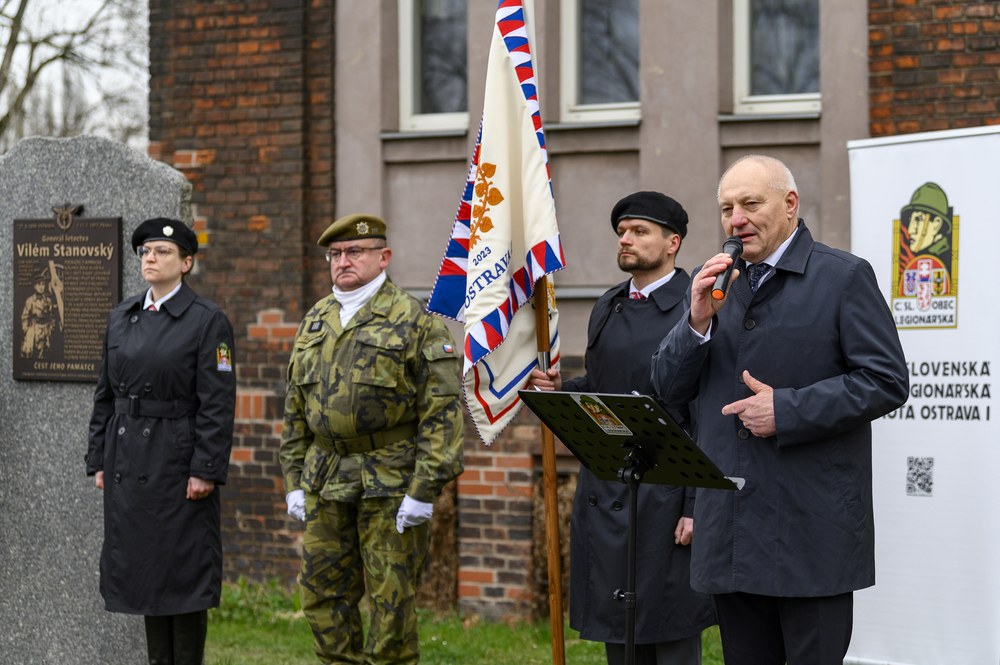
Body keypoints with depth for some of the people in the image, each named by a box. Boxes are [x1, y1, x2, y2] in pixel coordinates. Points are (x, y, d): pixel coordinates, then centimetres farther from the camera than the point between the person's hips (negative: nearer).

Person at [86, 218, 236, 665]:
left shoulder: (207, 321, -6)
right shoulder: (121, 319, 11)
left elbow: (218, 404, -10)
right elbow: (105, 396, 14)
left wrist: (205, 471, -16)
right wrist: (99, 461, 9)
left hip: (178, 464, -6)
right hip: (129, 466, 6)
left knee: (183, 574, -1)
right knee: (143, 572, 10)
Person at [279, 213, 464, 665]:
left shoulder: (415, 321, -7)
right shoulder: (316, 321, 13)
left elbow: (443, 410, -12)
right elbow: (295, 409, 18)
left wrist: (425, 489, -16)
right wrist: (294, 481, 13)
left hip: (391, 486, -6)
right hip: (326, 485, 6)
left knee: (391, 601, -1)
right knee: (323, 594, 9)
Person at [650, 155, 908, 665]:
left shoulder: (844, 278, -2)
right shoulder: (716, 283, 14)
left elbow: (886, 381, -9)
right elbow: (668, 387, 10)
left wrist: (787, 410, -15)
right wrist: (698, 320, -7)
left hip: (811, 529, -5)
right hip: (730, 528, 5)